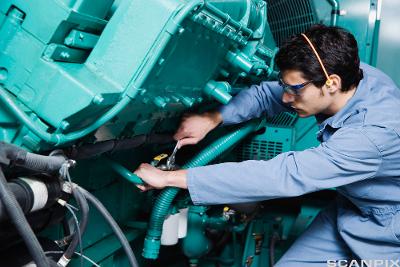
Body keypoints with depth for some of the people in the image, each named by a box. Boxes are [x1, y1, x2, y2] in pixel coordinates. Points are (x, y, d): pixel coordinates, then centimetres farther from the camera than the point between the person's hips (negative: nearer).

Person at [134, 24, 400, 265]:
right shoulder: (345, 73, -17)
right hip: (352, 207, 6)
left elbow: (280, 175, -42)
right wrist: (212, 118, -24)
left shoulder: (372, 134, -39)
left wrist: (171, 178, -40)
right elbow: (266, 93, -6)